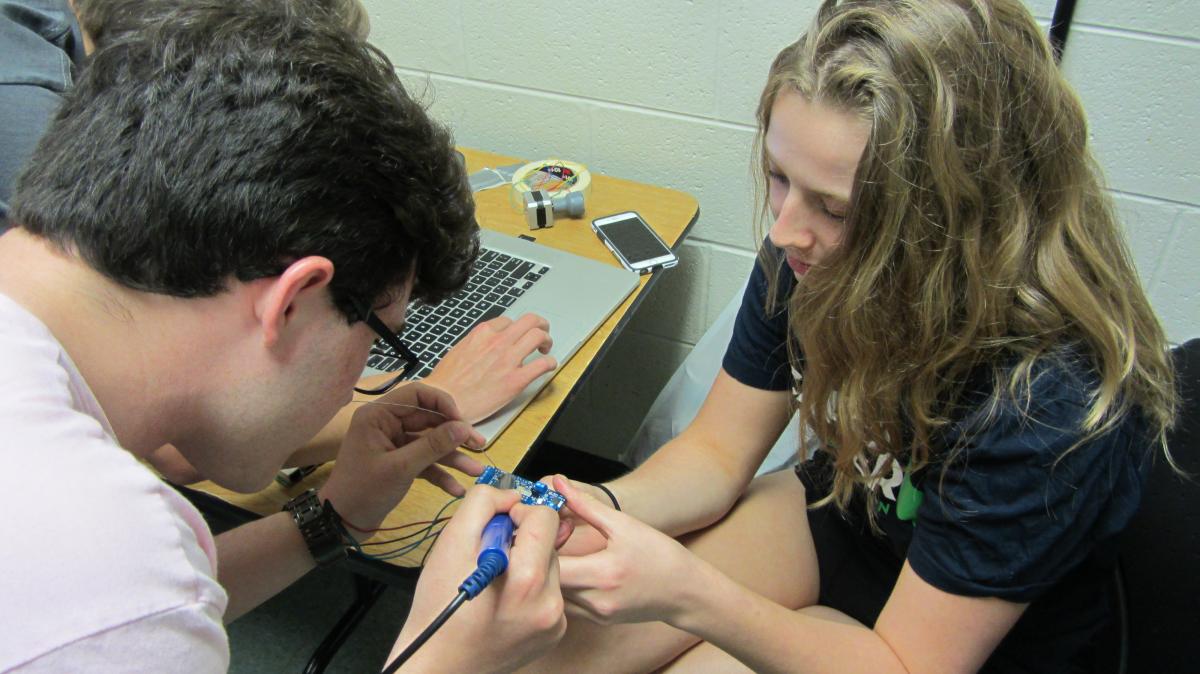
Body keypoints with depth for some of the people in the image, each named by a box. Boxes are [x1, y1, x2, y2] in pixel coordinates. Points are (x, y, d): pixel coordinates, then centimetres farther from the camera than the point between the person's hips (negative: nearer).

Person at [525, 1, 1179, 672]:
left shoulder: (1050, 402, -36)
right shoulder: (816, 258, -18)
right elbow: (717, 451, -7)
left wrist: (685, 592, -37)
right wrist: (603, 508, -27)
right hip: (838, 511, 4)